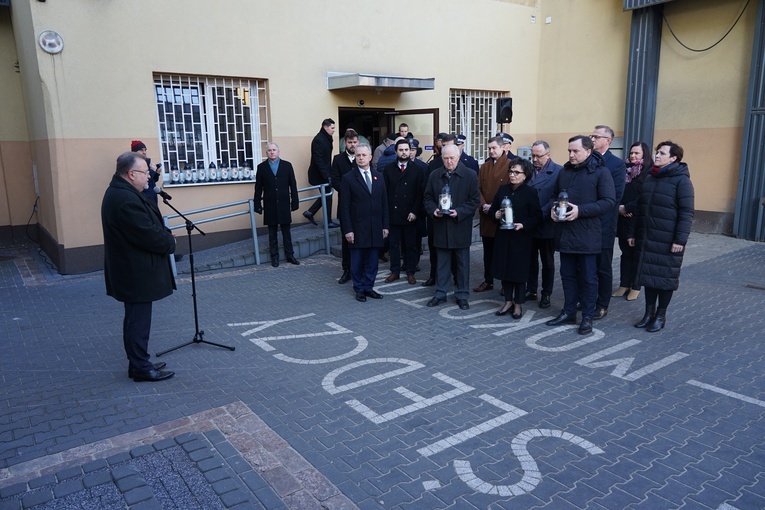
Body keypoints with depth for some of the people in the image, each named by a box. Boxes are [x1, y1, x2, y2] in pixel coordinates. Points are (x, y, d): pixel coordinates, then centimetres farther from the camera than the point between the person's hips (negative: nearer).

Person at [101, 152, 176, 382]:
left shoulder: (120, 192, 11)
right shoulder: (126, 199, -25)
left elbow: (149, 224, 16)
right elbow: (149, 235, -26)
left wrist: (165, 236, 1)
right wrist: (170, 242, -9)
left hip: (132, 269, 11)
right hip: (136, 273, -11)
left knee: (137, 318, 18)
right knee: (138, 320, -1)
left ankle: (139, 362, 28)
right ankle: (141, 368, 10)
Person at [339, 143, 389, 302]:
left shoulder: (379, 177, 10)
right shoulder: (348, 178, -3)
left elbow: (384, 203, 11)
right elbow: (345, 207, -5)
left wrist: (385, 225, 6)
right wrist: (347, 230, -10)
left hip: (375, 228, 3)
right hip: (357, 228, -3)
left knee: (372, 261, 8)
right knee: (357, 261, 5)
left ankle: (368, 287, 21)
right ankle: (359, 289, 19)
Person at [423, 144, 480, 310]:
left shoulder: (470, 175, -4)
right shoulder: (434, 175, 6)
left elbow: (475, 200, -5)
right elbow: (428, 198, 10)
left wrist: (459, 212, -18)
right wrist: (433, 210, -10)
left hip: (461, 227, -2)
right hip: (441, 226, 2)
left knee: (462, 263, 7)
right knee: (442, 262, 11)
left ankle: (462, 295, 19)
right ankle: (440, 294, 22)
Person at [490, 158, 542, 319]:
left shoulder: (530, 192, -6)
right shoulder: (502, 189, 7)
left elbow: (537, 217, -7)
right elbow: (492, 209, 13)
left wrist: (523, 225, -21)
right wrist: (496, 215, -9)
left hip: (521, 238, -4)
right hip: (502, 236, 4)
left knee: (519, 271, 4)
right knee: (504, 269, 9)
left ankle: (518, 304, 18)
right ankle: (508, 301, 23)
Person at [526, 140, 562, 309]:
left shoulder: (558, 171, -8)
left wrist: (543, 214, -19)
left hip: (547, 225, -3)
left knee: (547, 262, 10)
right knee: (531, 260, 13)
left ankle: (546, 294, 21)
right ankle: (531, 290, 25)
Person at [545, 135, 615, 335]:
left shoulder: (600, 172, -7)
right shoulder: (564, 171, 12)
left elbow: (608, 201, -13)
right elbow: (554, 195, 20)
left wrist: (580, 211, -22)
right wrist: (552, 208, -3)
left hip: (587, 235, -6)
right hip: (564, 233, 6)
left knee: (588, 277, 4)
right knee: (568, 275, 14)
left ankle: (587, 317, 15)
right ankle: (569, 312, 25)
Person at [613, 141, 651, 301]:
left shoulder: (649, 173, -8)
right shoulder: (625, 170, 9)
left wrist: (627, 208, -15)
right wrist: (619, 207, -6)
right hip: (623, 219, 5)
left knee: (637, 254, 6)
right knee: (625, 253, 11)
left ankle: (635, 287, 15)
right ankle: (624, 285, 19)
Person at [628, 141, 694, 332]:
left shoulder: (681, 180, -8)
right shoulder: (649, 178, 12)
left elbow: (686, 213, -13)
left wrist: (680, 239, -18)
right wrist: (633, 233, 14)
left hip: (668, 242, -6)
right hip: (647, 239, 6)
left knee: (666, 277, 4)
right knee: (648, 275, 10)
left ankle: (661, 315, 16)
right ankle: (649, 312, 22)